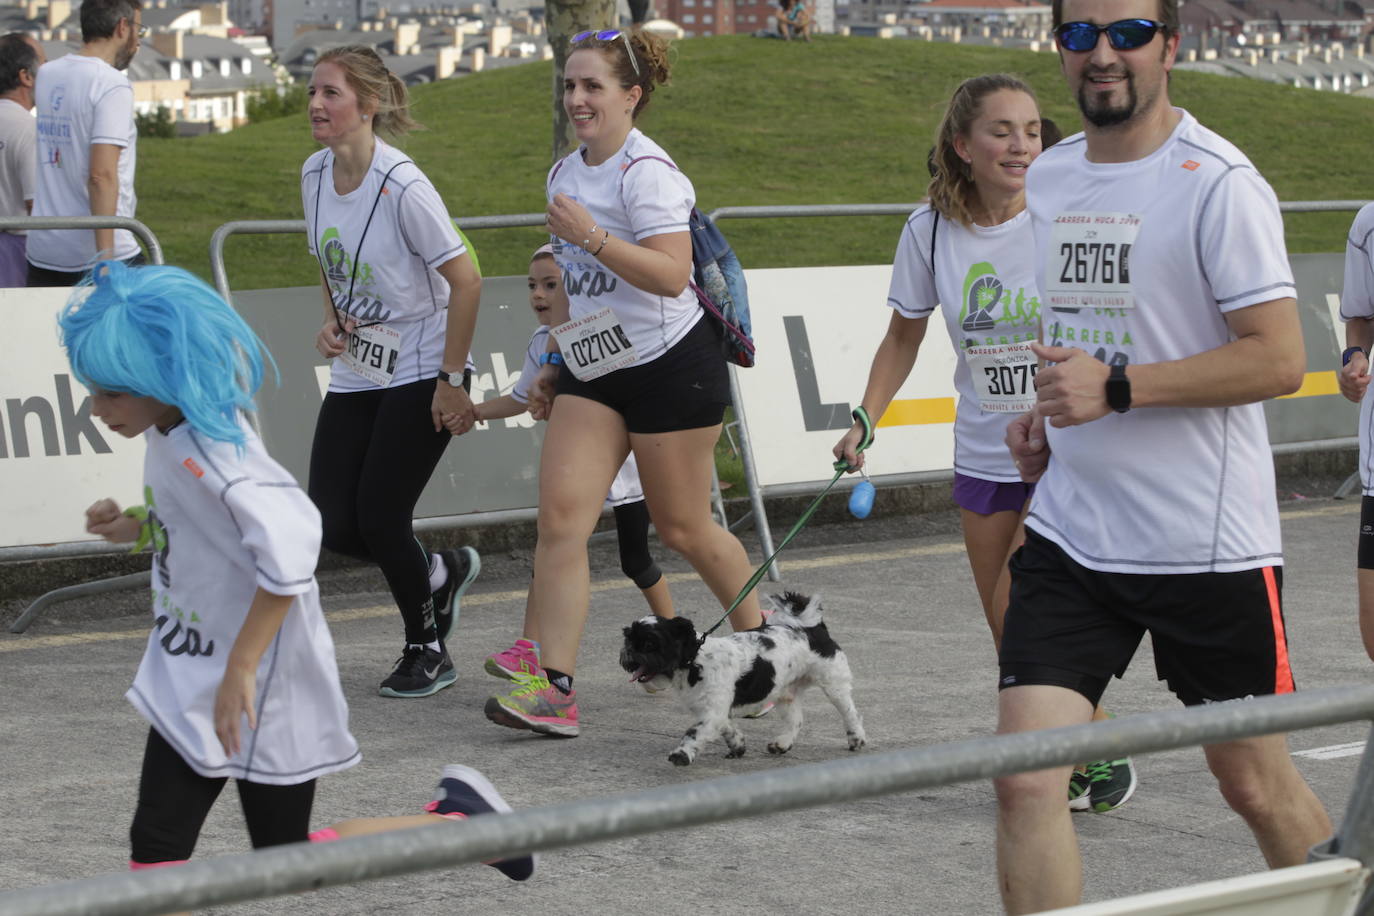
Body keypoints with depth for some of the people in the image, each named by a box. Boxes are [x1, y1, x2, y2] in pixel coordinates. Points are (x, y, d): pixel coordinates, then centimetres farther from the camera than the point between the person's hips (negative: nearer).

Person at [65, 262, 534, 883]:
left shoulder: (210, 448, -26)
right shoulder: (168, 431, 3)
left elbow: (289, 541, -38)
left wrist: (241, 669, -33)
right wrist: (136, 528, 2)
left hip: (260, 690, -9)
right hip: (191, 680, 9)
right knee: (156, 844, 0)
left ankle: (457, 817, 20)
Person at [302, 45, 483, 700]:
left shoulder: (403, 187, -22)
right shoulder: (315, 175, 1)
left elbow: (465, 282, -18)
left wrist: (452, 383, -16)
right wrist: (333, 322, 1)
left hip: (422, 375, -7)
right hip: (356, 374, 7)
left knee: (380, 517, -9)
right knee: (334, 526, -1)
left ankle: (426, 650, 15)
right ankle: (443, 572, 28)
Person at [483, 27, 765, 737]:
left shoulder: (647, 172, -15)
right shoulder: (565, 173, 11)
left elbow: (671, 275, -26)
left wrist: (592, 236, -31)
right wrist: (553, 363, 23)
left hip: (669, 366, -7)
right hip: (592, 373, 7)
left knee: (682, 527, 4)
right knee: (560, 516, -9)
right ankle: (551, 686, -15)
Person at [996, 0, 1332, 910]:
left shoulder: (1218, 181, -12)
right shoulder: (1046, 179, 10)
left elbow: (1280, 359, -17)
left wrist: (1116, 388, -22)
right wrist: (1047, 410, 9)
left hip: (1208, 544, -5)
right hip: (1069, 535, 5)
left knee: (1258, 786, 9)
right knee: (1024, 780, -7)